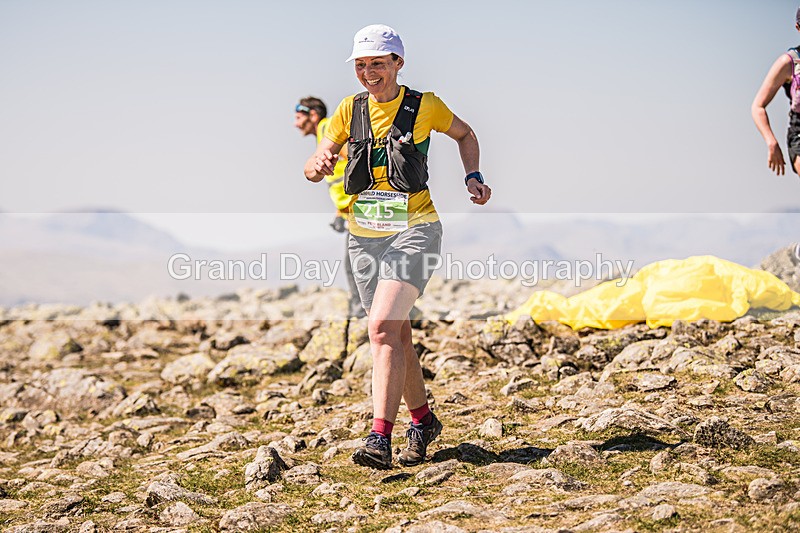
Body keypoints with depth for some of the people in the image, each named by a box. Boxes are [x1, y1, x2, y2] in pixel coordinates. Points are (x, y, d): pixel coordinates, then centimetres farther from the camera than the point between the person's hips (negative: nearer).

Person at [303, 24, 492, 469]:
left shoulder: (425, 106, -2)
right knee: (396, 334, 12)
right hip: (365, 236, 5)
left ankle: (380, 439, -24)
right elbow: (312, 169, 2)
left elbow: (465, 134, 17)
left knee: (382, 327, -21)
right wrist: (319, 163, -21)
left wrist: (474, 177, 1)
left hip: (414, 231, -5)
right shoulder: (351, 110, 7)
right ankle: (423, 420, 31)